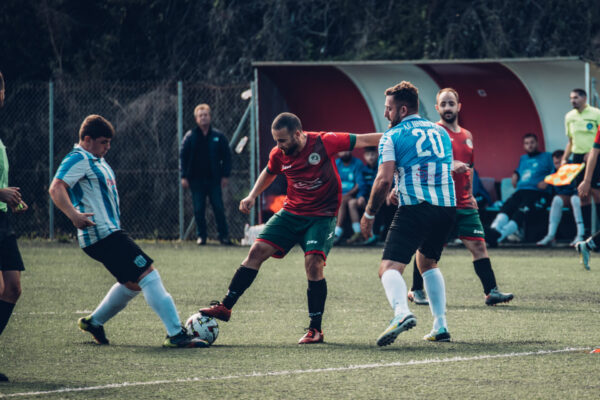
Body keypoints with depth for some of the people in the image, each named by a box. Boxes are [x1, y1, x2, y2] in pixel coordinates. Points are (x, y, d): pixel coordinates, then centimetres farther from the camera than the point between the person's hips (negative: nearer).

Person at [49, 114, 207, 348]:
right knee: (148, 275, -14)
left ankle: (94, 322, 31)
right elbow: (56, 188, -24)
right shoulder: (79, 159, -11)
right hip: (102, 235, -11)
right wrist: (73, 214, -37)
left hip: (110, 232, 11)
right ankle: (176, 334, -17)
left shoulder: (96, 160, 20)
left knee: (133, 283, 20)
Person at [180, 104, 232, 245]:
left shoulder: (218, 136, 4)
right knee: (198, 210, 2)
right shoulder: (190, 137, 3)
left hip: (214, 179, 0)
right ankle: (201, 235, 11)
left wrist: (225, 175, 1)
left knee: (219, 208, -2)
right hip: (196, 179, 0)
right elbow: (182, 156, 4)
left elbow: (226, 156, 8)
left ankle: (224, 235, 4)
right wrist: (184, 176, -4)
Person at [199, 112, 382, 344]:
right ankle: (225, 307, 2)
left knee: (313, 262, -21)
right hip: (291, 211, 4)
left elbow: (363, 140, -10)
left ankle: (315, 329, -8)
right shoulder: (279, 155, -3)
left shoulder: (324, 142, -18)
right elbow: (269, 173, 20)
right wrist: (252, 196, 9)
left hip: (322, 215, -4)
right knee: (257, 251, -6)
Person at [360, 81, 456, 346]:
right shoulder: (441, 132, 20)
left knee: (389, 267, -12)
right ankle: (440, 325, 20)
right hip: (447, 206, 6)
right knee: (427, 262, 28)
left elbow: (384, 180, -10)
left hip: (415, 209, -6)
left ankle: (401, 312, -42)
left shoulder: (392, 137, 1)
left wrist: (369, 215, 0)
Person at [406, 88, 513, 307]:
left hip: (464, 205, 5)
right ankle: (416, 290, 16)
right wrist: (449, 165, -26)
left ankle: (491, 291, -4)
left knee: (478, 245, -3)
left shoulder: (467, 136, 17)